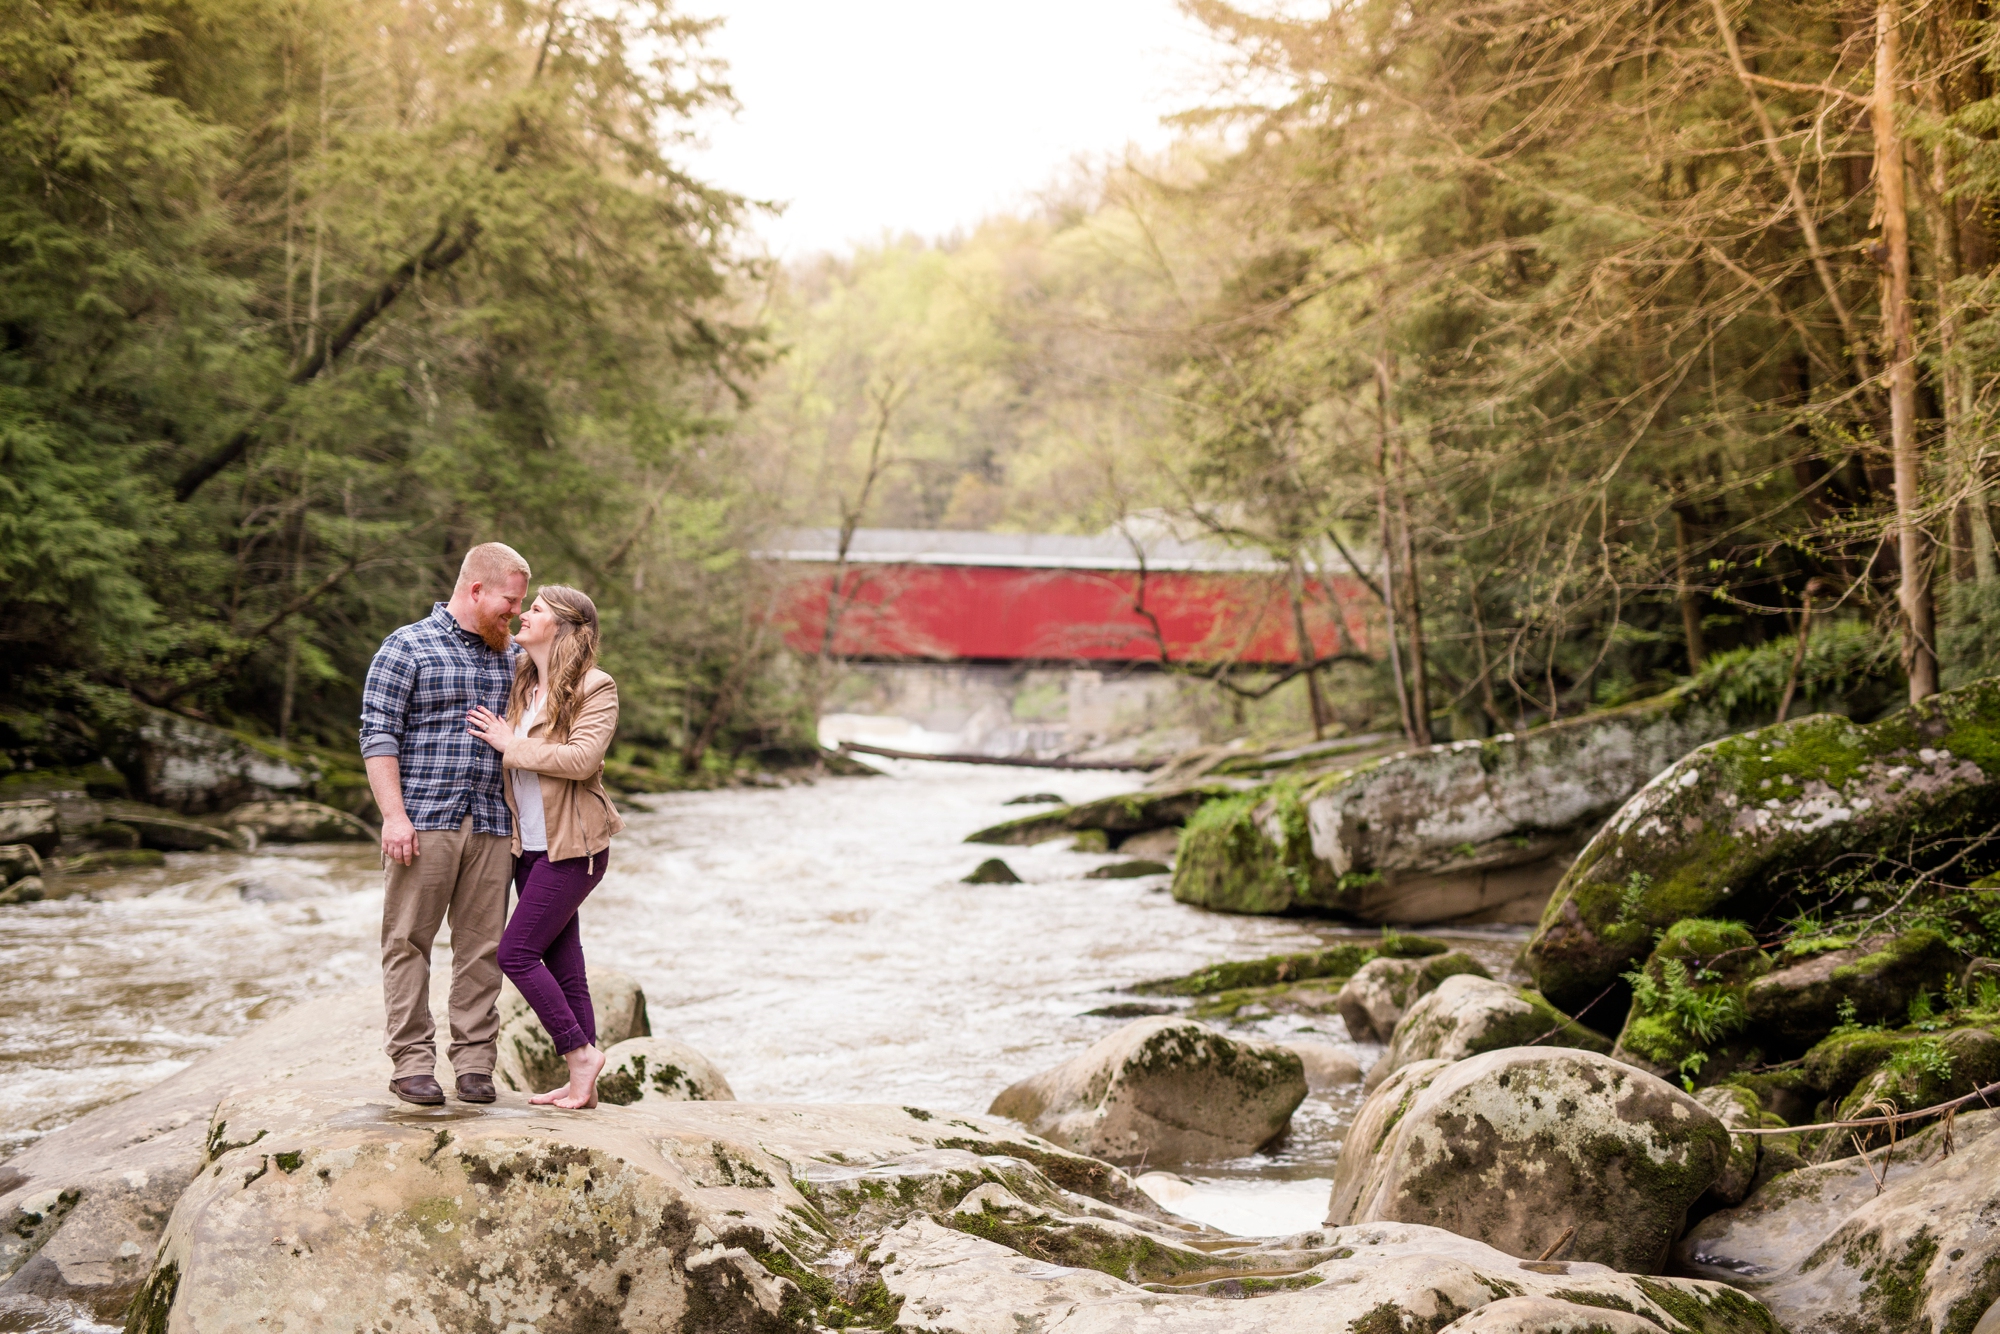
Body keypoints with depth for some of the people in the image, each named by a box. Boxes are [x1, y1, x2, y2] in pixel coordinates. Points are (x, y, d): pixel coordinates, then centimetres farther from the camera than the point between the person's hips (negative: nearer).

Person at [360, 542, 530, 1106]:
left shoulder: (512, 657, 17)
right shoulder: (407, 647, 0)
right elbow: (378, 735, -5)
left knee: (483, 946, 3)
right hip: (423, 822, -5)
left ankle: (475, 1063, 8)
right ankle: (413, 1063, 3)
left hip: (491, 827, 5)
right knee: (409, 942, -2)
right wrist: (394, 815, -14)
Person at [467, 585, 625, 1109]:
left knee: (516, 952, -11)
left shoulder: (595, 688, -9)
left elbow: (582, 757, -21)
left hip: (572, 845, -8)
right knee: (562, 964, 8)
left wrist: (510, 746, -14)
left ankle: (581, 1051, -2)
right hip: (530, 845, 8)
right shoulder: (521, 684, 12)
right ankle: (582, 1082, 12)